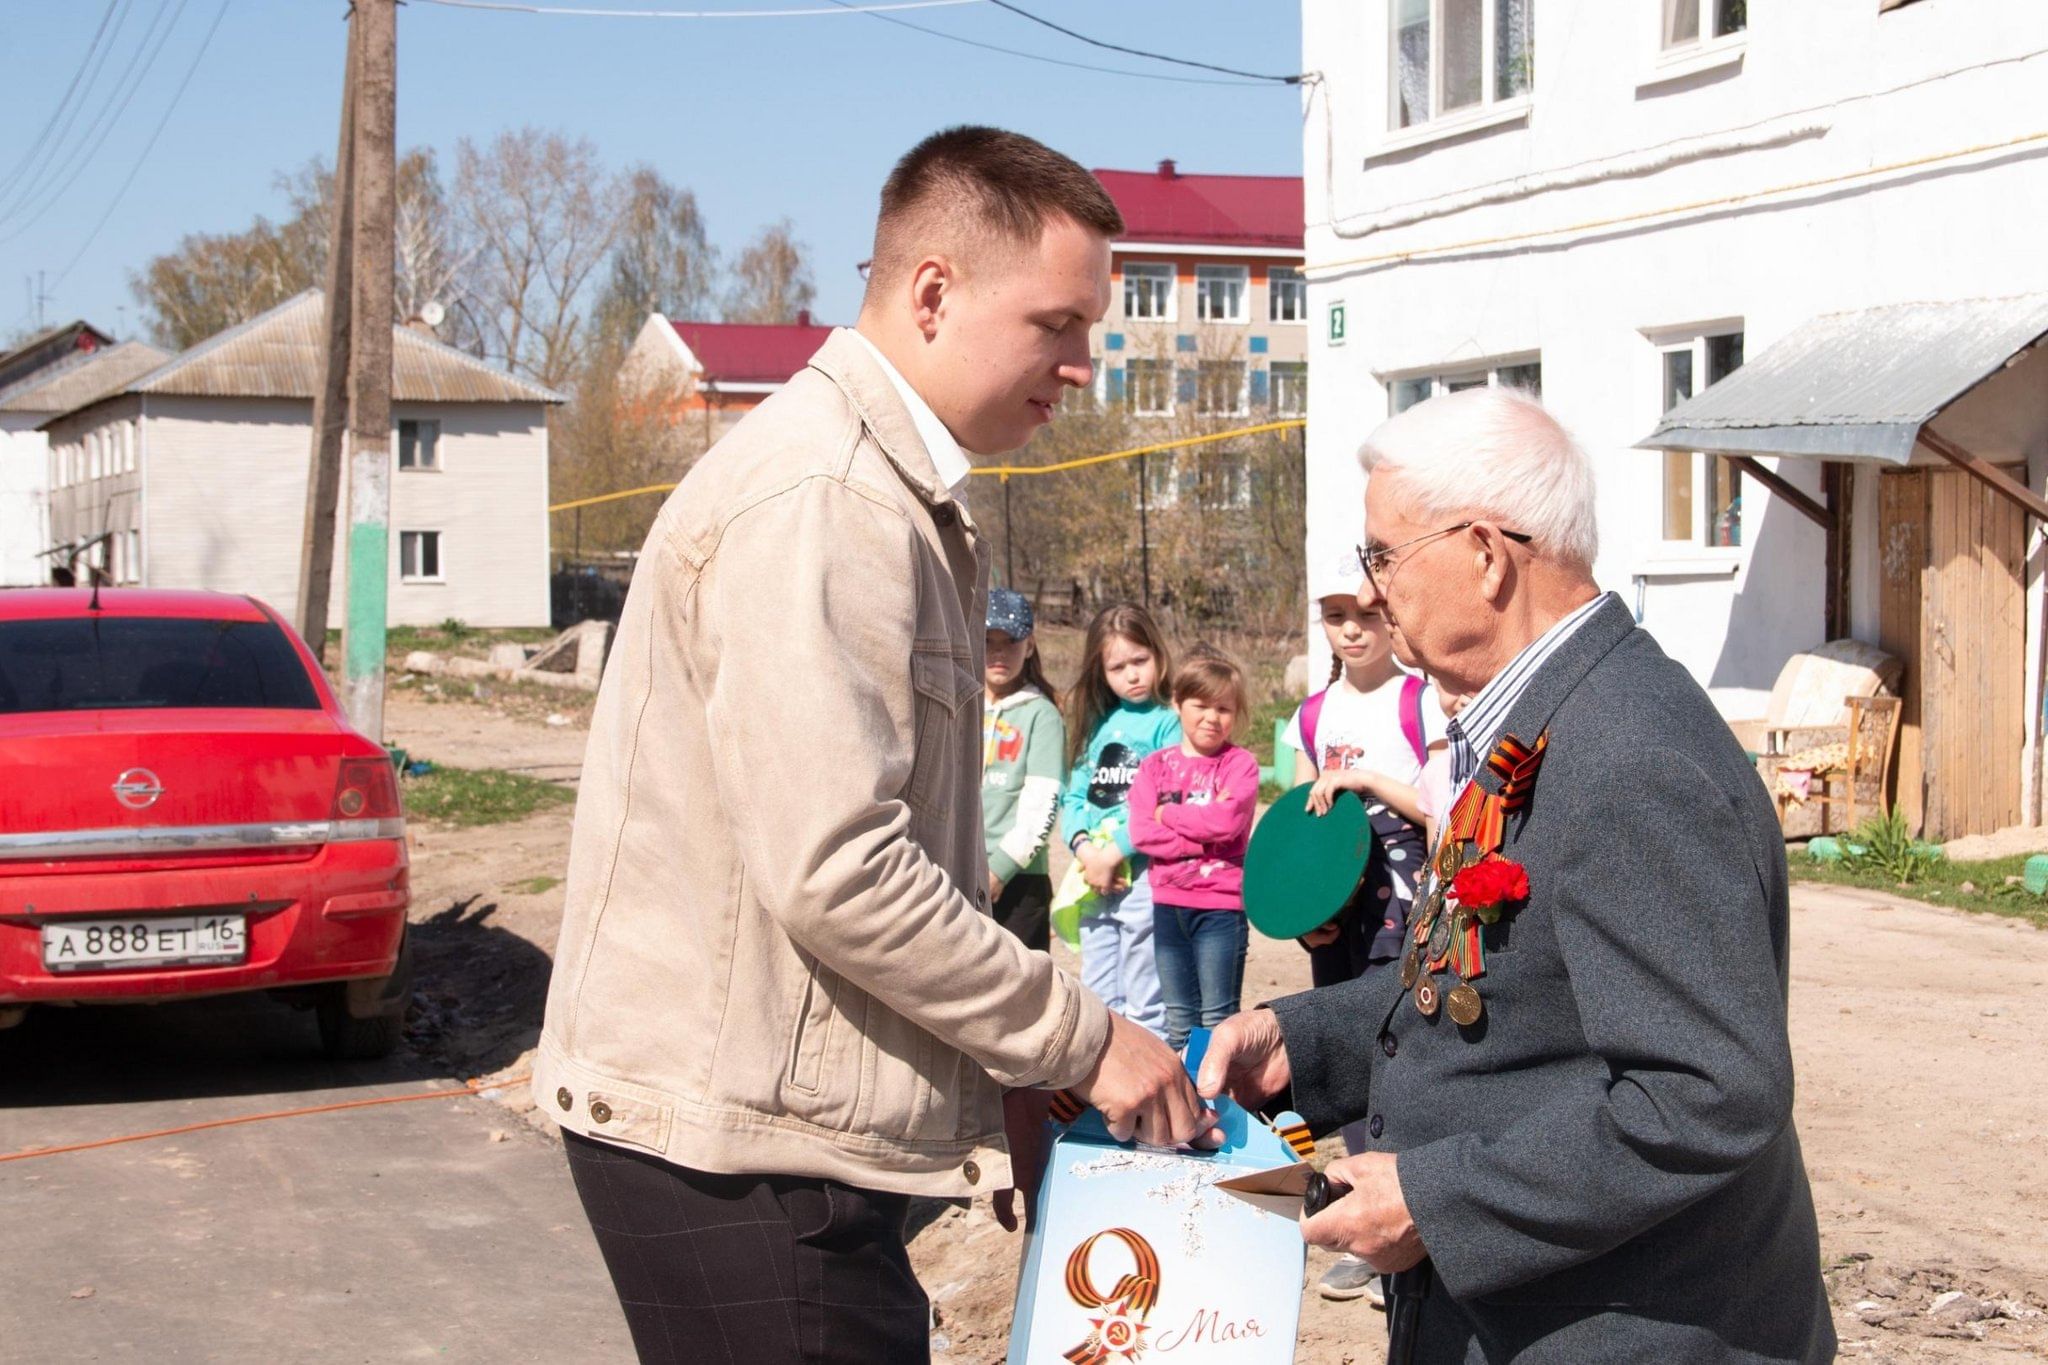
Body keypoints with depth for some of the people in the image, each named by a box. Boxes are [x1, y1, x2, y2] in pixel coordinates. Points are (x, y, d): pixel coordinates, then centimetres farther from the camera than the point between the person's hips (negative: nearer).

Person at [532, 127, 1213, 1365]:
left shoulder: (903, 501, 16)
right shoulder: (820, 498, -18)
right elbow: (834, 872, -25)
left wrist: (1004, 1075, 13)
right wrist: (1076, 1038, -15)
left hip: (777, 1119, 10)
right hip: (737, 1139, -10)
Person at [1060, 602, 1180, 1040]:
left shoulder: (1168, 722, -5)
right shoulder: (1098, 724, 14)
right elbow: (1073, 796, 10)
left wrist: (1114, 852, -15)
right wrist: (1083, 845, -8)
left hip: (1144, 873, -7)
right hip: (1094, 876, 7)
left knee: (1145, 1003, -1)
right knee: (1097, 999, 13)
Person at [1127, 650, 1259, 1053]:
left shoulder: (1240, 764, -1)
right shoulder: (1156, 765, 8)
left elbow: (1226, 820, -18)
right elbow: (1142, 832, -5)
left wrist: (1168, 813, -6)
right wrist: (1203, 839, -14)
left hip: (1221, 903, -4)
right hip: (1168, 903, 4)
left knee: (1217, 1019, 0)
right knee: (1179, 1020, 12)